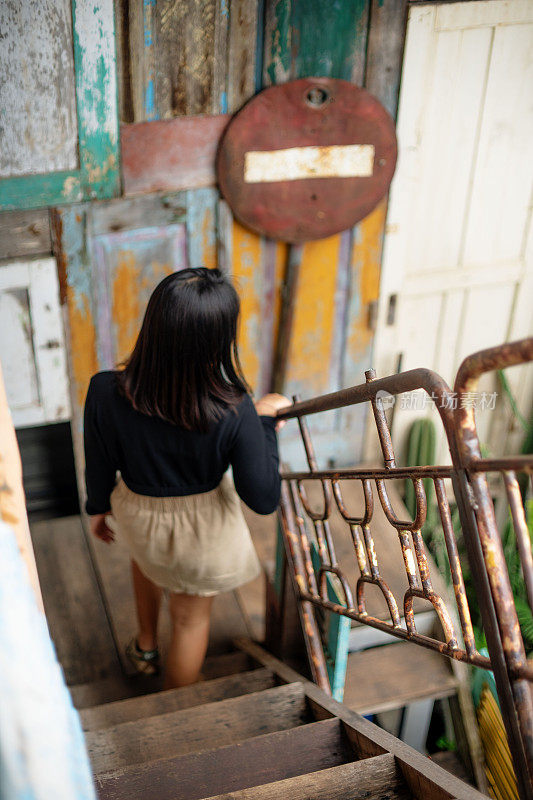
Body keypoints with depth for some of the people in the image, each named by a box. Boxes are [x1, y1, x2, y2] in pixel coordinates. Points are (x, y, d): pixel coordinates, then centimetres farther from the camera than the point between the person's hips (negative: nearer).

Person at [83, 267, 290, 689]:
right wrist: (266, 422, -12)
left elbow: (100, 468, -12)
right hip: (203, 531, -2)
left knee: (147, 554, 40)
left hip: (136, 513, 2)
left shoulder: (106, 393, -30)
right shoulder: (235, 413, -35)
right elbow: (263, 499, -22)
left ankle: (145, 645, 60)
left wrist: (98, 508, 10)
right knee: (191, 618, 26)